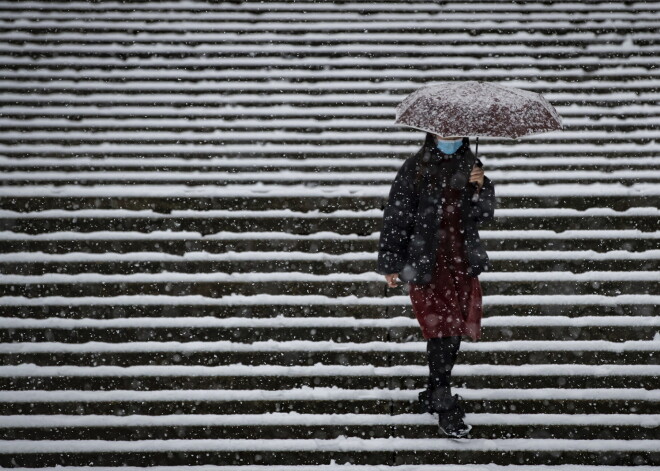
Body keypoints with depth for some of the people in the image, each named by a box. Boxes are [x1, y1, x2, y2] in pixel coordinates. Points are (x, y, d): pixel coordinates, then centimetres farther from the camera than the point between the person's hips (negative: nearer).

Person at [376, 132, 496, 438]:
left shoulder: (469, 166, 6)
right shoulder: (415, 169, -8)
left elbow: (483, 215, 5)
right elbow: (395, 217, -5)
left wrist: (480, 188, -14)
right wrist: (390, 264, -6)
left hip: (461, 262, 5)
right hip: (426, 263, -5)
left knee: (454, 332, 11)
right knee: (442, 332, -9)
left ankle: (434, 395, 28)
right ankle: (445, 410, -1)